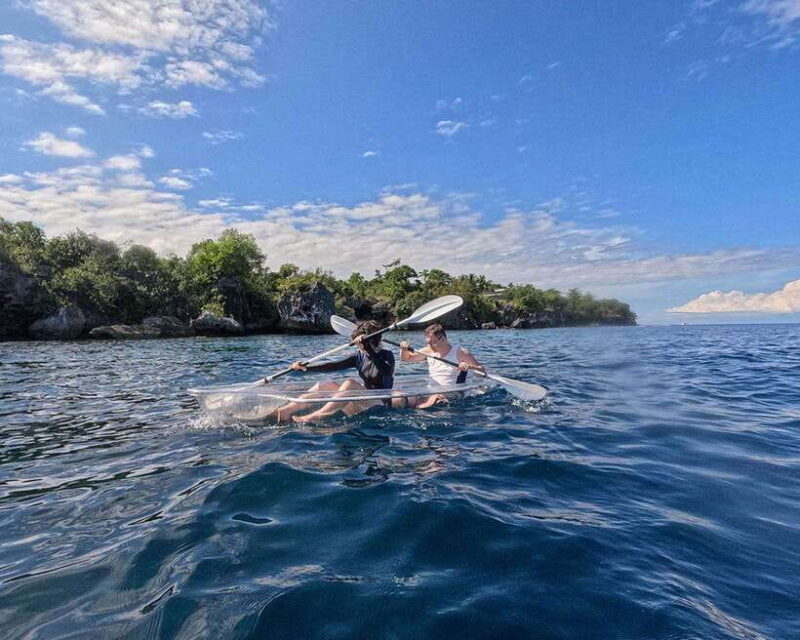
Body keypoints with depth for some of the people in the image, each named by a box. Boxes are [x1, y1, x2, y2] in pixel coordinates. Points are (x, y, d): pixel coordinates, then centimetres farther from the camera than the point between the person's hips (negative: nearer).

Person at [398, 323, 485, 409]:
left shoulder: (460, 352, -1)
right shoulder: (429, 351, 12)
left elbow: (482, 371, -1)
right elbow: (406, 358, 21)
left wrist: (470, 366, -21)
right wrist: (404, 349, -1)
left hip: (449, 397, -5)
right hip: (429, 395, 5)